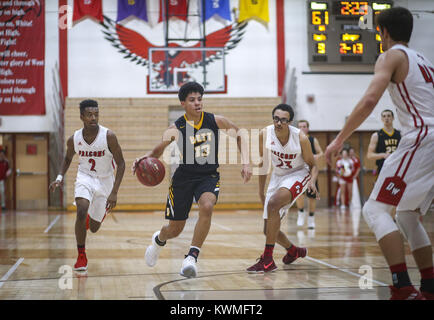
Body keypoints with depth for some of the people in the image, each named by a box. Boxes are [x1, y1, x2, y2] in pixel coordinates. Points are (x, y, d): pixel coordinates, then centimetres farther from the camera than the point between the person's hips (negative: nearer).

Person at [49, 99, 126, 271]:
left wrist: (114, 192, -23)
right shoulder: (74, 139, -12)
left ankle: (99, 212, 47)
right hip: (85, 177, 1)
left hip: (105, 180, -1)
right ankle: (81, 256, -13)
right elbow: (68, 158, 11)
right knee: (81, 212, -28)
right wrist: (60, 177, -6)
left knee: (94, 228, 7)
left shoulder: (109, 136, -22)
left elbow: (121, 164, -15)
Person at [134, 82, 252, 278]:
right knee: (175, 230, 8)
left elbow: (240, 136, 7)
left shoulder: (216, 121, -6)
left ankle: (192, 257, -22)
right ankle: (158, 240, 47)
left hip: (209, 176, 1)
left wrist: (245, 162, -4)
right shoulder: (176, 129, -12)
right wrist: (146, 158, -38)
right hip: (184, 177, -1)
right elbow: (157, 151, -15)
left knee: (206, 207, -33)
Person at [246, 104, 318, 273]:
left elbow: (312, 164, -8)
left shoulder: (301, 138, -23)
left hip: (298, 175, -5)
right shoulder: (264, 134, -16)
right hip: (278, 176, 5)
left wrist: (312, 181, -30)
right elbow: (263, 162, 1)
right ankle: (293, 251, 39)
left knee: (273, 203, -33)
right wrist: (261, 190, 6)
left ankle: (267, 260, -28)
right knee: (268, 230, 5)